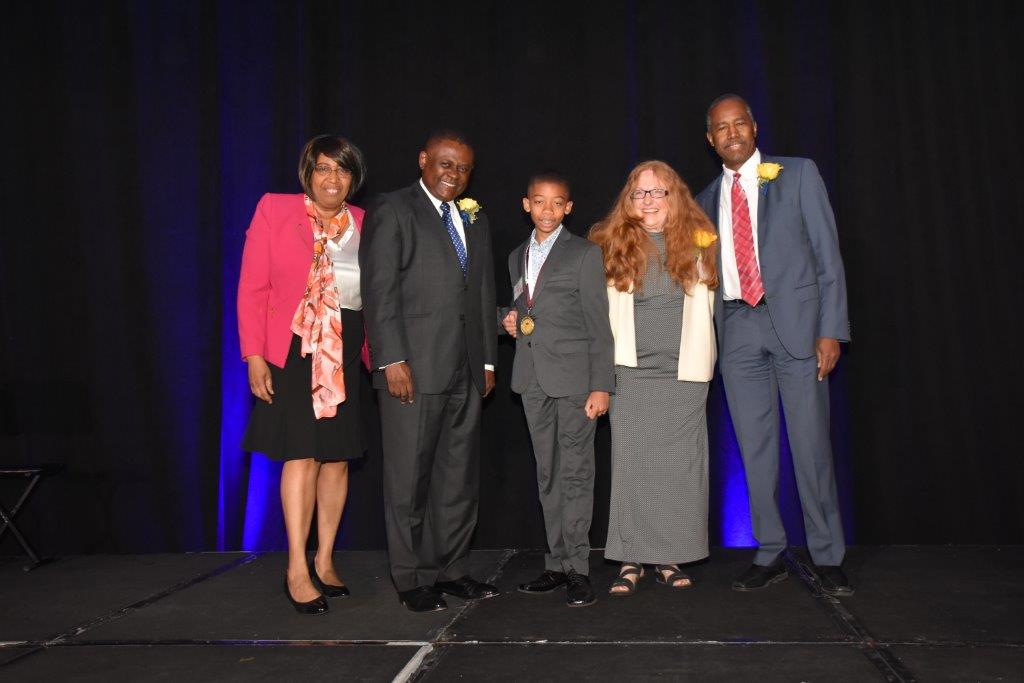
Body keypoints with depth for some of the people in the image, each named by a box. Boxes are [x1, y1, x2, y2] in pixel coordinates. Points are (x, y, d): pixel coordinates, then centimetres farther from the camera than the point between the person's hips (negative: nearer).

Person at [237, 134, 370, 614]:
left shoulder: (364, 224, 8)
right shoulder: (274, 210, -1)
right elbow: (251, 288, -4)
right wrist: (254, 356, -10)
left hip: (347, 353, 4)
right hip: (293, 349, -4)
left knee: (338, 456, 7)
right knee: (302, 454, -8)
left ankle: (324, 561, 20)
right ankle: (297, 570, 0)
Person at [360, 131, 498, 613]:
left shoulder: (475, 221, 19)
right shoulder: (392, 211, -1)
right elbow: (379, 291, -9)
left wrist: (487, 360, 14)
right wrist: (392, 360, -16)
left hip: (465, 373, 6)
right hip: (413, 368, -6)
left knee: (459, 477, 10)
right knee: (409, 478, 1)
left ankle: (449, 569, 22)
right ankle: (413, 579, 13)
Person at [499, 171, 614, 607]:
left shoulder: (585, 254, -1)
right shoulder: (517, 257, 16)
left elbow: (598, 324, -6)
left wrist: (601, 385, -12)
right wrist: (511, 322, 4)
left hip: (574, 376, -5)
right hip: (533, 379, 6)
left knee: (576, 472, -3)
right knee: (547, 474, 9)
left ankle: (577, 568, 4)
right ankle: (557, 563, 17)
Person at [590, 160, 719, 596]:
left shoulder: (697, 242, 8)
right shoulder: (613, 245, 5)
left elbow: (706, 303, 15)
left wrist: (700, 357, 9)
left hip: (684, 373, 1)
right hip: (632, 372, -1)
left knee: (680, 463, 1)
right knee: (632, 463, -2)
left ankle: (670, 559, 11)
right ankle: (631, 560, 5)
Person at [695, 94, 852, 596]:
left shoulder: (798, 174, 5)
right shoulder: (708, 198, 15)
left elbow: (827, 253, 0)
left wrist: (831, 329, -9)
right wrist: (707, 337, 7)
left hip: (795, 318, -3)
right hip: (737, 328, 3)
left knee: (811, 444, -2)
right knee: (754, 447, 6)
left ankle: (828, 558, 11)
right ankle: (770, 554, 18)